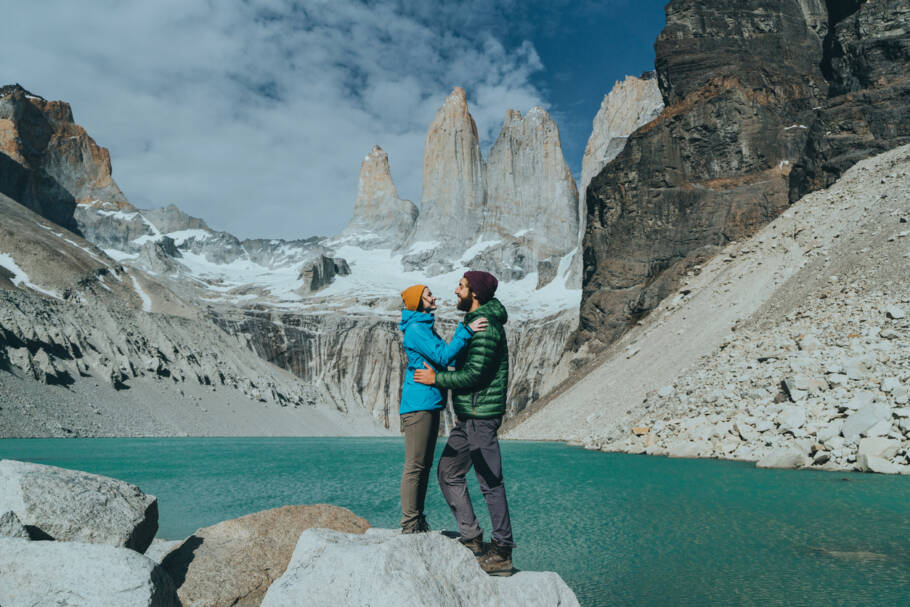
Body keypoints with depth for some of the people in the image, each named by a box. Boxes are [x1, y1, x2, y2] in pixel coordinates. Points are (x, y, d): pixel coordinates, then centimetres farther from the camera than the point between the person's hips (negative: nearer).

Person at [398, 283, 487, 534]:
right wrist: (466, 331, -20)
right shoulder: (415, 329, -12)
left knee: (424, 465, 13)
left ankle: (418, 523, 21)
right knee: (415, 466, -6)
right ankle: (410, 526, 1)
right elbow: (443, 356, -21)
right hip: (419, 403, -10)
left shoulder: (425, 327, 19)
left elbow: (447, 356, 22)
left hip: (430, 403, 10)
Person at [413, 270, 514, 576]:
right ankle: (471, 539, 21)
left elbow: (475, 374, -22)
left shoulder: (485, 326, -16)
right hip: (467, 415, 11)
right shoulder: (476, 321, 16)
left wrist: (436, 378, -13)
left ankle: (502, 553, 7)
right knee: (449, 473, 14)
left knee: (491, 482, -3)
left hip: (480, 415, -11)